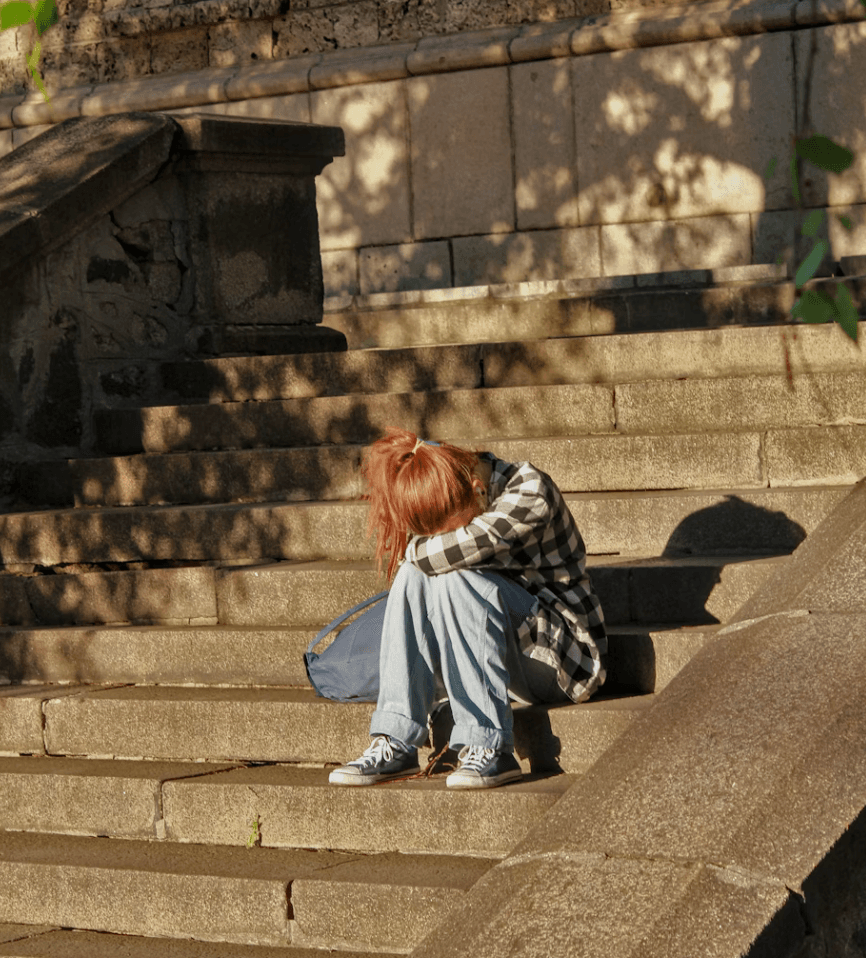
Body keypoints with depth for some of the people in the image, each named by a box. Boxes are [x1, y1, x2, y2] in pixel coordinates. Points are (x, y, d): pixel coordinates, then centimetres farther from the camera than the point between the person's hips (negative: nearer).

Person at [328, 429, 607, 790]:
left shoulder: (531, 492, -21)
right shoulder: (447, 510, 0)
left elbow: (459, 549, -31)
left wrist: (416, 550, -14)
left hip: (562, 654, -7)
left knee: (453, 579, -29)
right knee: (414, 573, -17)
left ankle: (488, 748, -30)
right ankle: (395, 744, -22)